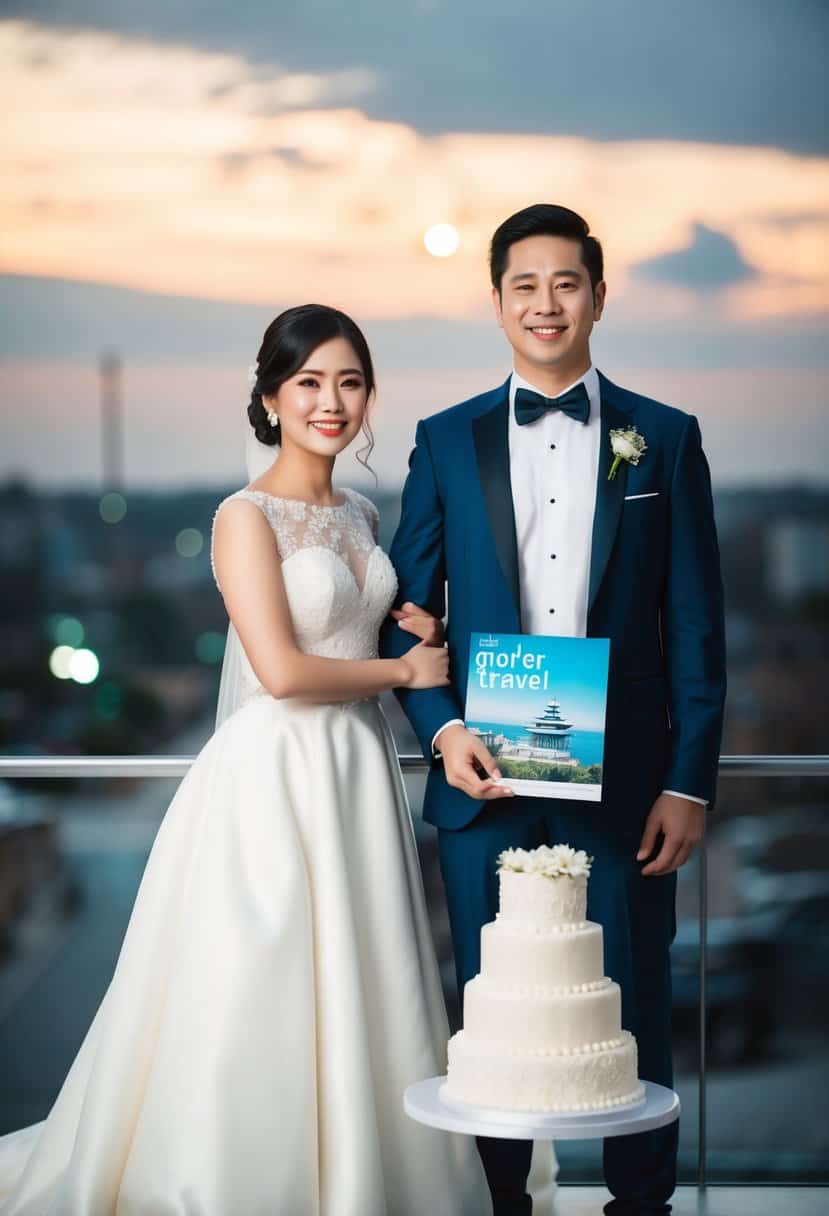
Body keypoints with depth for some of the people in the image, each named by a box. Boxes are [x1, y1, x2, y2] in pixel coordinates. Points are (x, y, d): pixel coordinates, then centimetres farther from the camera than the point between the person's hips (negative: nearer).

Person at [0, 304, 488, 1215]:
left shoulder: (360, 514, 12)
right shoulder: (247, 516, -10)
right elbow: (282, 668, -19)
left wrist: (423, 631, 3)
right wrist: (403, 670, -7)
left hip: (359, 772, 7)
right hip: (276, 773, -7)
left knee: (357, 995, 11)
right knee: (265, 999, -1)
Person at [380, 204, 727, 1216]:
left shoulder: (664, 440, 6)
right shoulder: (446, 441, 8)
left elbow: (695, 629, 3)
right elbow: (407, 614, 9)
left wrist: (689, 783, -4)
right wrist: (442, 731, -8)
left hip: (624, 783, -1)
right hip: (485, 781, 1)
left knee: (632, 1015, 5)